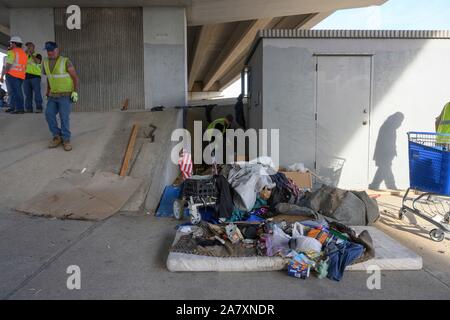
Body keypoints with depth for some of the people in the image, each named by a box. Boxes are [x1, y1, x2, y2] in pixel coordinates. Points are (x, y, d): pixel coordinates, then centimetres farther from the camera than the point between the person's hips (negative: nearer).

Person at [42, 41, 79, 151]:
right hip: (53, 95, 6)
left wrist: (75, 92, -17)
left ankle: (66, 140, 1)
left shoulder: (66, 62, -13)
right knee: (49, 114, -8)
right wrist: (48, 91, 19)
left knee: (64, 117, -11)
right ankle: (57, 137, 6)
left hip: (66, 95, -5)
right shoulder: (46, 62, 5)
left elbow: (75, 77, -11)